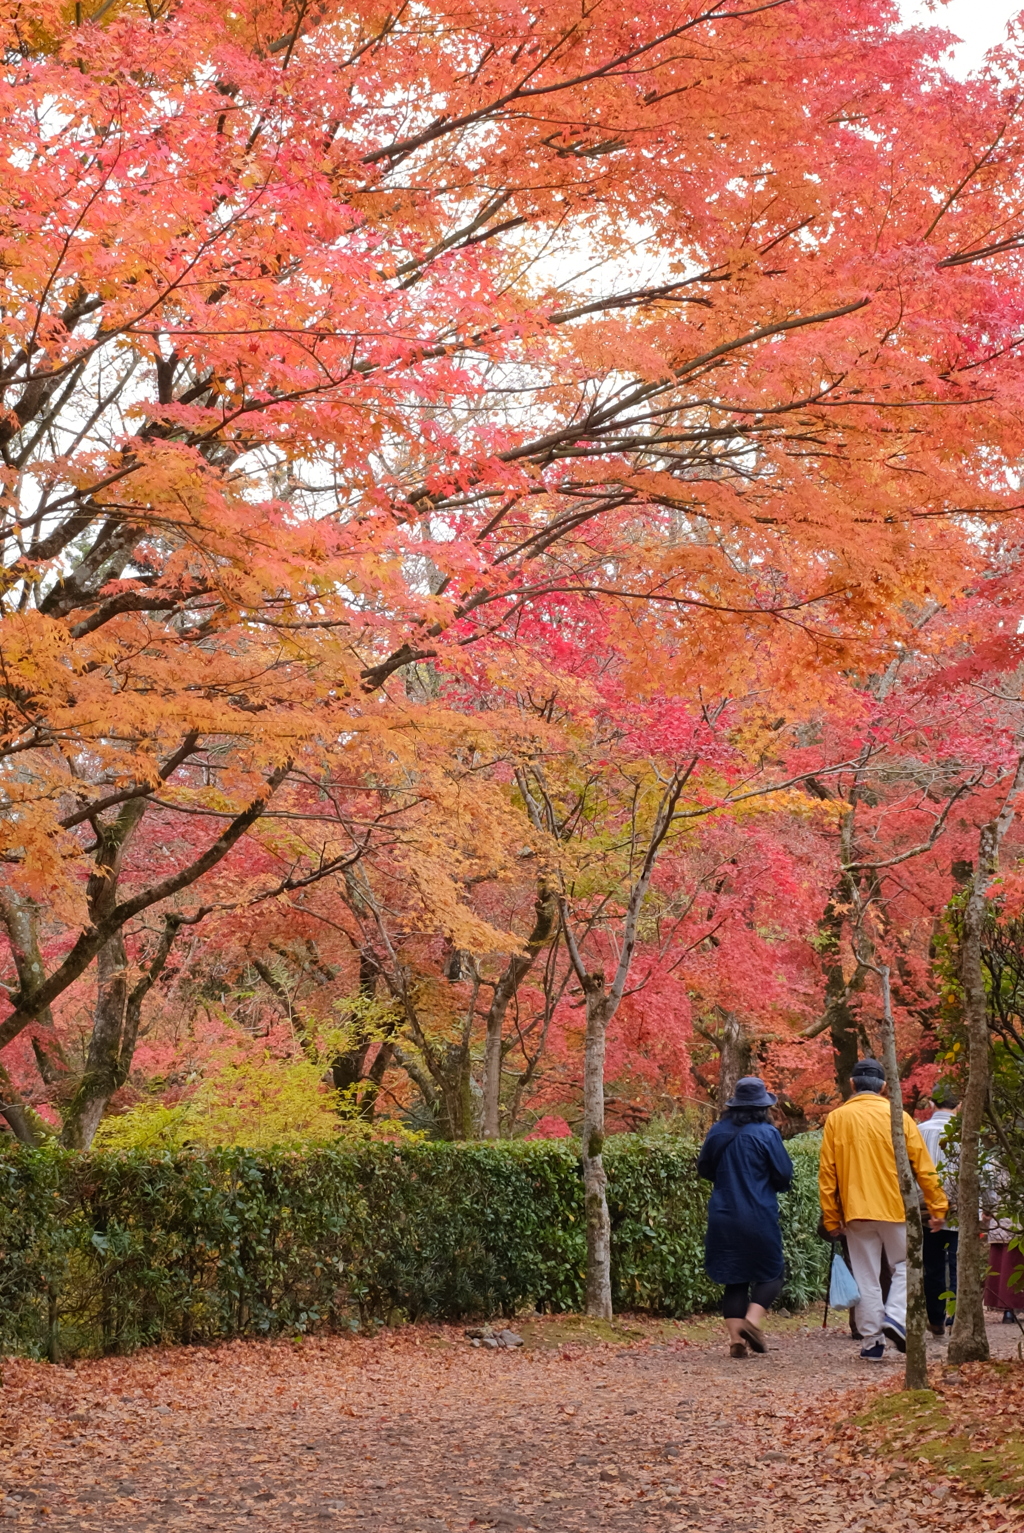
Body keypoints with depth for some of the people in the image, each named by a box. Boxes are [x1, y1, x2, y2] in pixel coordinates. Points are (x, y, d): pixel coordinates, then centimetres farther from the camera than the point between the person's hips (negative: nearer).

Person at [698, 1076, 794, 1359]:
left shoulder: (718, 1132, 3)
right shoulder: (766, 1133, -10)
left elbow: (704, 1169, 13)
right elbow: (784, 1175, -6)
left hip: (723, 1218, 4)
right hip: (759, 1217, -4)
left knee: (734, 1279, 11)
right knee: (770, 1274, 9)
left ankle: (735, 1336, 2)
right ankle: (752, 1319, -13)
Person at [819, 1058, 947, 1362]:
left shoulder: (836, 1119, 2)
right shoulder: (898, 1117, -1)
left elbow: (826, 1174, 1)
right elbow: (923, 1167, -1)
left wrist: (831, 1218, 6)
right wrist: (938, 1207, 5)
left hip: (856, 1211, 1)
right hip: (895, 1208, -1)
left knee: (866, 1277, 7)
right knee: (905, 1266, 14)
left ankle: (872, 1340, 6)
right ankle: (896, 1317, -7)